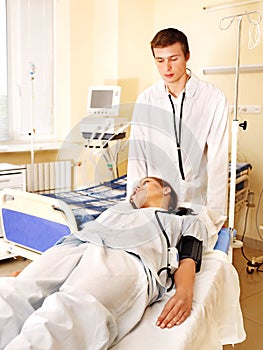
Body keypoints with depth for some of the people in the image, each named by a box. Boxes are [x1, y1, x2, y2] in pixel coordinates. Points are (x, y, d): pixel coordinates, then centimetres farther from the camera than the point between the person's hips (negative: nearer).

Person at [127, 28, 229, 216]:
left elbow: (217, 160, -7)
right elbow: (137, 157, 3)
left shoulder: (214, 98, -5)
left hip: (198, 200, -1)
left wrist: (215, 214, -10)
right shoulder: (145, 100, 2)